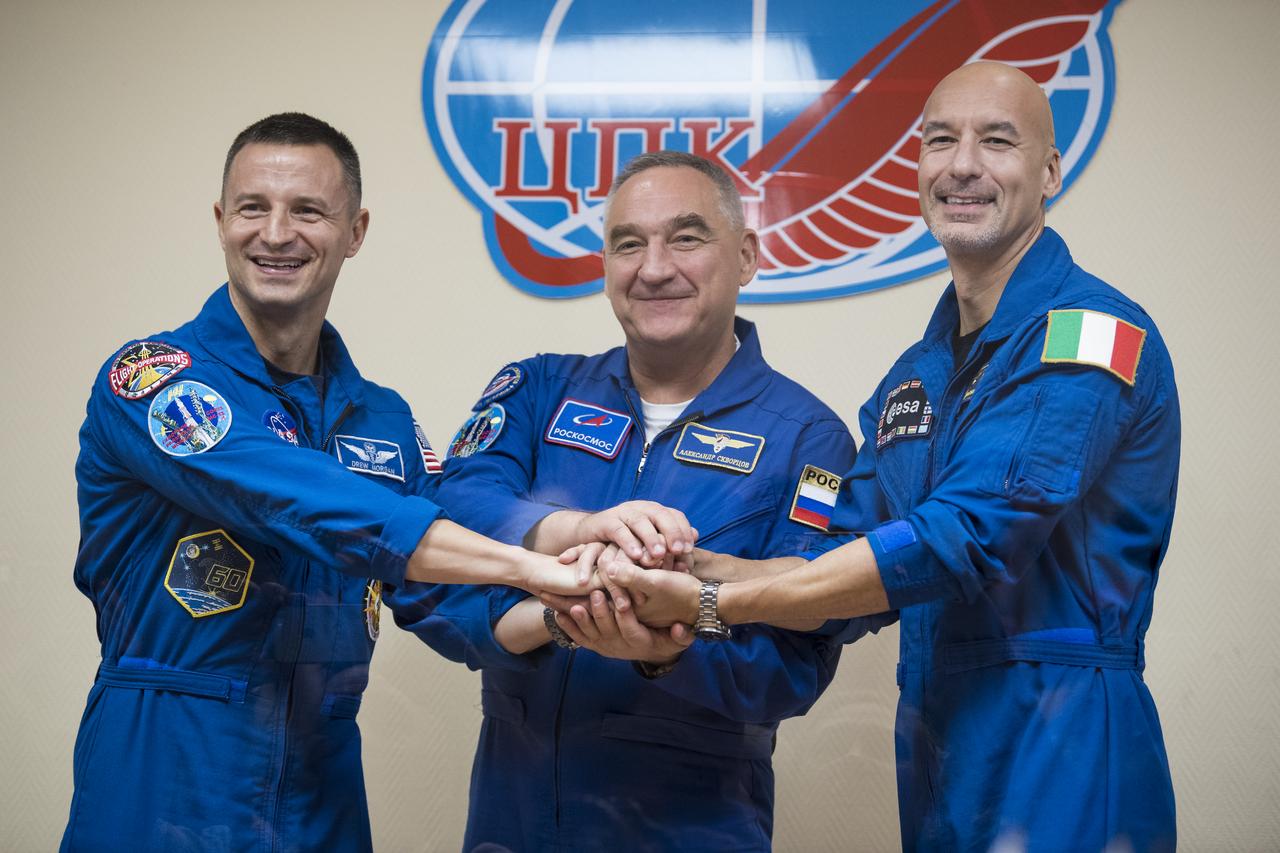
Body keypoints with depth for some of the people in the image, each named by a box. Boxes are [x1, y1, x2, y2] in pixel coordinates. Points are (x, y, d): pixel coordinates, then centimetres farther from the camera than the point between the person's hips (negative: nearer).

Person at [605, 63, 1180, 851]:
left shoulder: (1092, 338, -14)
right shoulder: (913, 377, 13)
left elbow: (961, 544, -23)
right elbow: (851, 558, 10)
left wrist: (711, 602, -22)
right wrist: (685, 570, -9)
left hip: (1060, 755, -7)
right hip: (934, 746, 7)